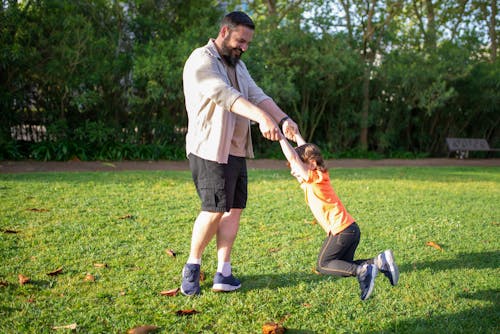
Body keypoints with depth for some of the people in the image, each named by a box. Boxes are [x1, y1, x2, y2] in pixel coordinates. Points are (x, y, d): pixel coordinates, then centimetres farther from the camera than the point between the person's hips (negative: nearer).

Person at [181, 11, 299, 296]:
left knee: (234, 209, 4)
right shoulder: (201, 61, -12)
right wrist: (262, 118, -42)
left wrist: (283, 118, -15)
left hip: (237, 151, 9)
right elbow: (225, 95, -29)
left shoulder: (238, 65, 17)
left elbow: (257, 95, 5)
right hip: (210, 150, -8)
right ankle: (193, 265, 11)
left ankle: (224, 274, 8)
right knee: (214, 209, -9)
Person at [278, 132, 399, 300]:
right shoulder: (319, 176, 14)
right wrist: (296, 135, 28)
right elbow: (305, 150, 29)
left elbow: (293, 157, -17)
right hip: (350, 229, 10)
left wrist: (281, 137, -10)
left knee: (322, 265, -1)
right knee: (343, 266, 16)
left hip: (341, 230, -10)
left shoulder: (314, 177, -10)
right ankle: (380, 261, 3)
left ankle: (362, 270, -15)